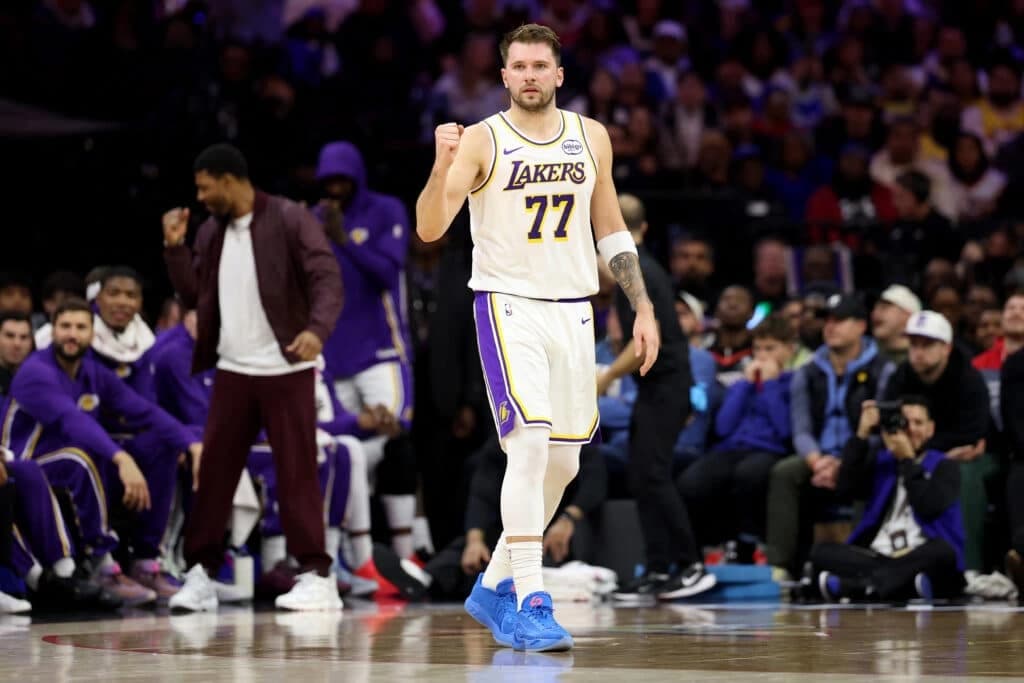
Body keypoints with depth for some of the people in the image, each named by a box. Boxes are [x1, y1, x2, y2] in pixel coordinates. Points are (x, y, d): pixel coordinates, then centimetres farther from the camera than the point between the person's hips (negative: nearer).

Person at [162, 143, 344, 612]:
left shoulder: (290, 220, -8)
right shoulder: (211, 232, 11)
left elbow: (328, 279, -15)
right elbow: (194, 296, 15)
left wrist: (317, 329, -32)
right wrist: (176, 248, 2)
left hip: (286, 367, -6)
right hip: (232, 370, 6)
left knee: (297, 472, -4)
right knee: (213, 469, 4)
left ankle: (316, 574, -1)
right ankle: (201, 572, 11)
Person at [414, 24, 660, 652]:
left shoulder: (591, 137, 6)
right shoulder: (481, 140, -8)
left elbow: (612, 230, 16)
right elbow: (430, 230, -17)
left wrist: (644, 307, 10)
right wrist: (443, 165, -34)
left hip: (573, 310, 6)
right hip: (508, 304, -6)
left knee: (562, 463, 10)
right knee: (530, 443, -21)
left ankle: (495, 587, 27)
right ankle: (530, 607, -21)